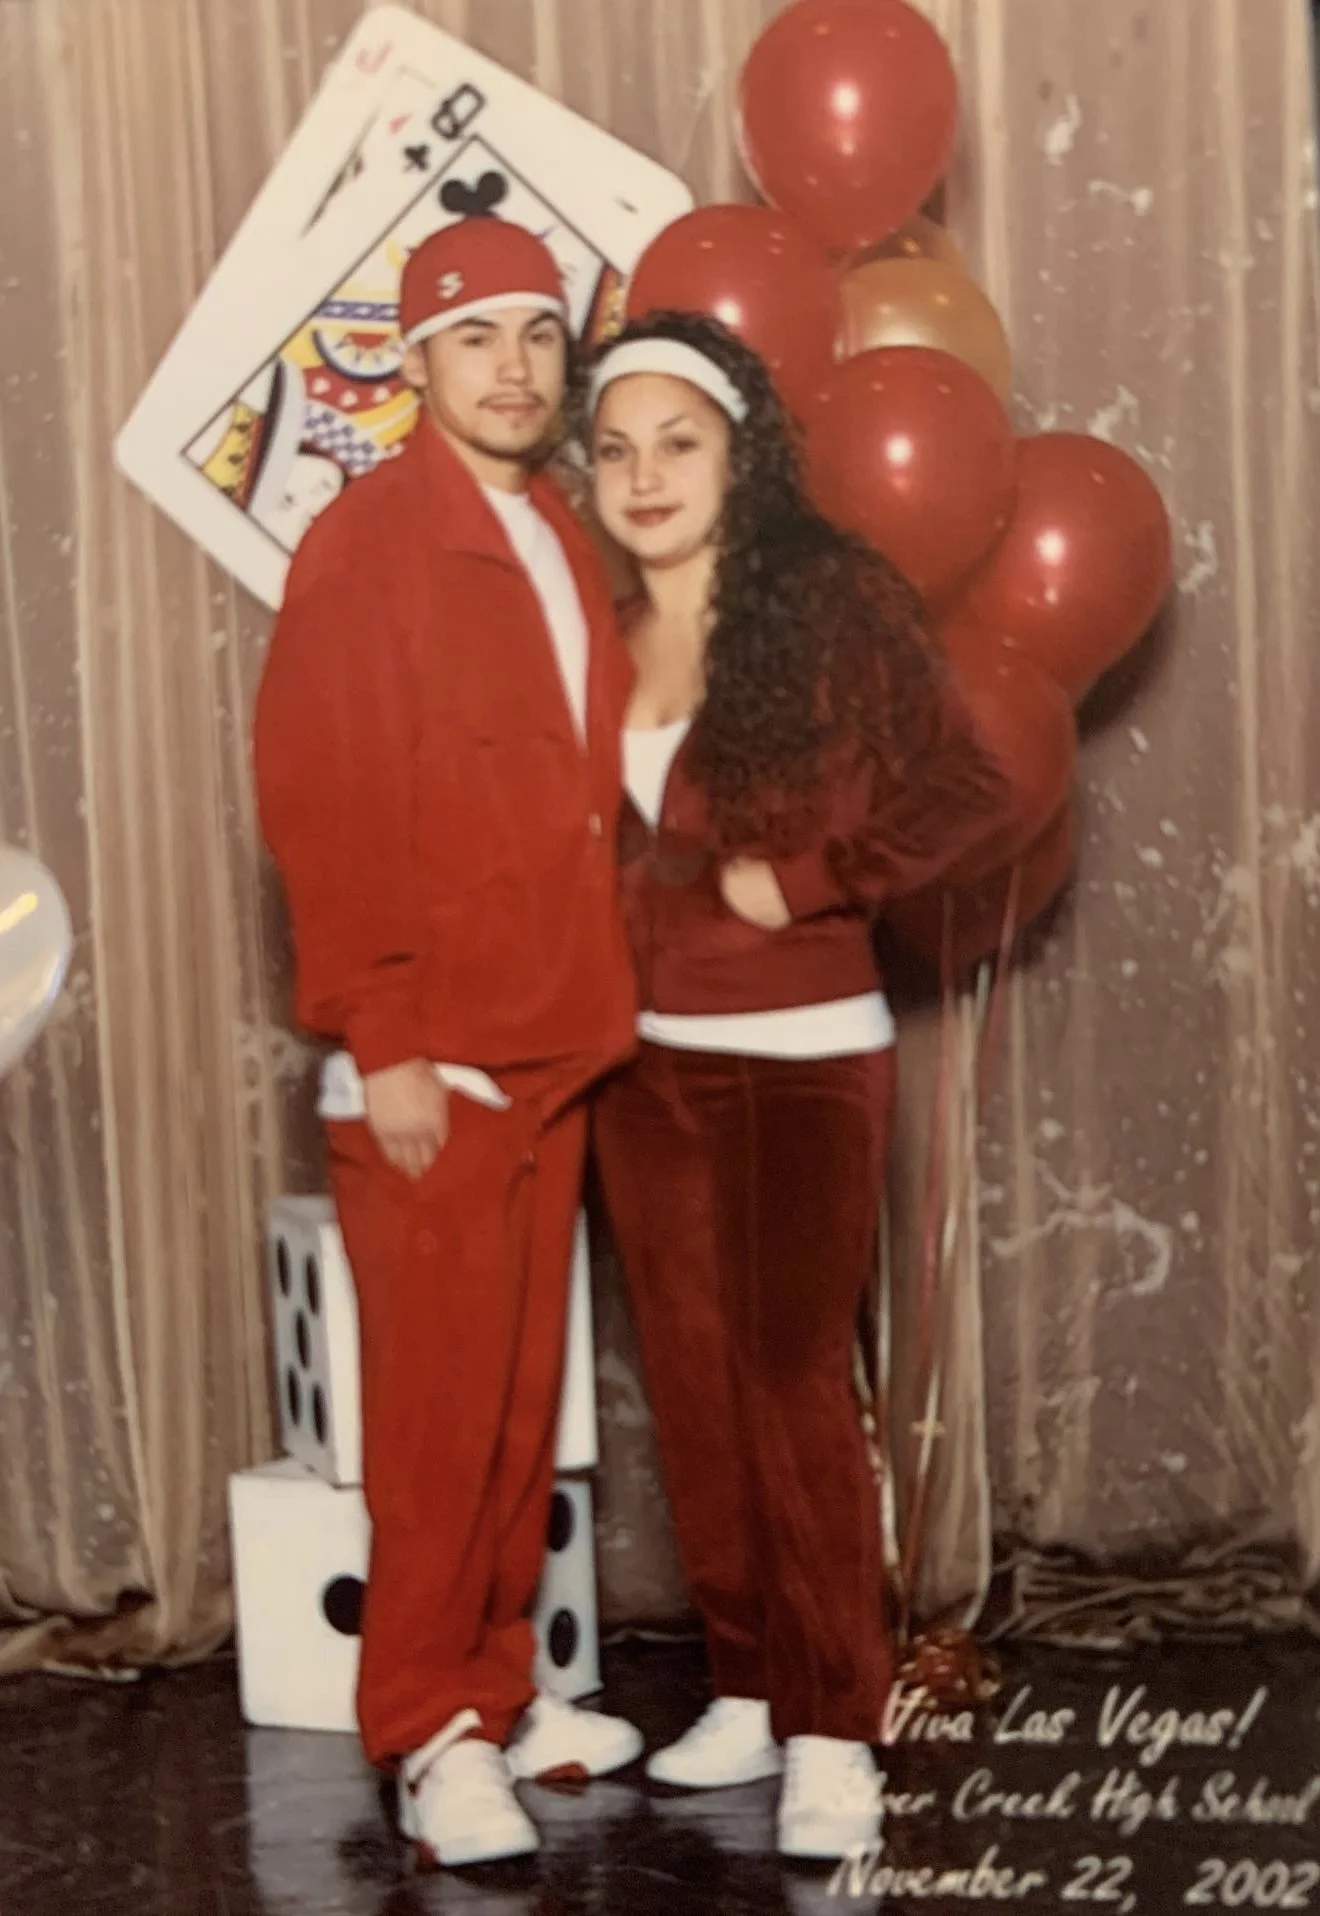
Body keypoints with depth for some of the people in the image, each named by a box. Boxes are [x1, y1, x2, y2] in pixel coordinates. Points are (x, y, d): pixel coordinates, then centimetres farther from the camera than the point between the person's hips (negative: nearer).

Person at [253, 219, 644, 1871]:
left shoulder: (565, 546, 14)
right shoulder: (367, 543, -7)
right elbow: (319, 804, -13)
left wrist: (600, 1002, 8)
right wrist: (378, 1039, -16)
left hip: (558, 1046, 7)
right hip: (429, 1056, -6)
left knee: (524, 1393, 11)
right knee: (439, 1400, -1)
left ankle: (500, 1688, 23)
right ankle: (430, 1733, 10)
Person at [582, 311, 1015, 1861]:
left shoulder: (834, 596, -8)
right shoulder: (598, 631, 6)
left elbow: (966, 790, -12)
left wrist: (801, 881, -13)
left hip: (801, 1058, -5)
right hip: (646, 1062, 5)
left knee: (792, 1384, -5)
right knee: (695, 1388, 9)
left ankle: (832, 1731, 4)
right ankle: (746, 1692, 21)